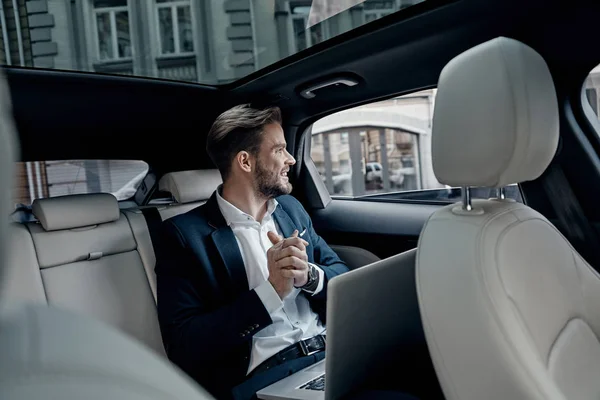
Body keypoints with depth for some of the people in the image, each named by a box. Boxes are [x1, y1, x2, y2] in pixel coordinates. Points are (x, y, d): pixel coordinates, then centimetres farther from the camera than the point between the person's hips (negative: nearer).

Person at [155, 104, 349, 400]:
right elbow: (182, 346, -10)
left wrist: (310, 276, -9)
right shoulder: (184, 233, -4)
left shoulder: (291, 209, 14)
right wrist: (270, 291, -18)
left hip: (333, 353, 6)